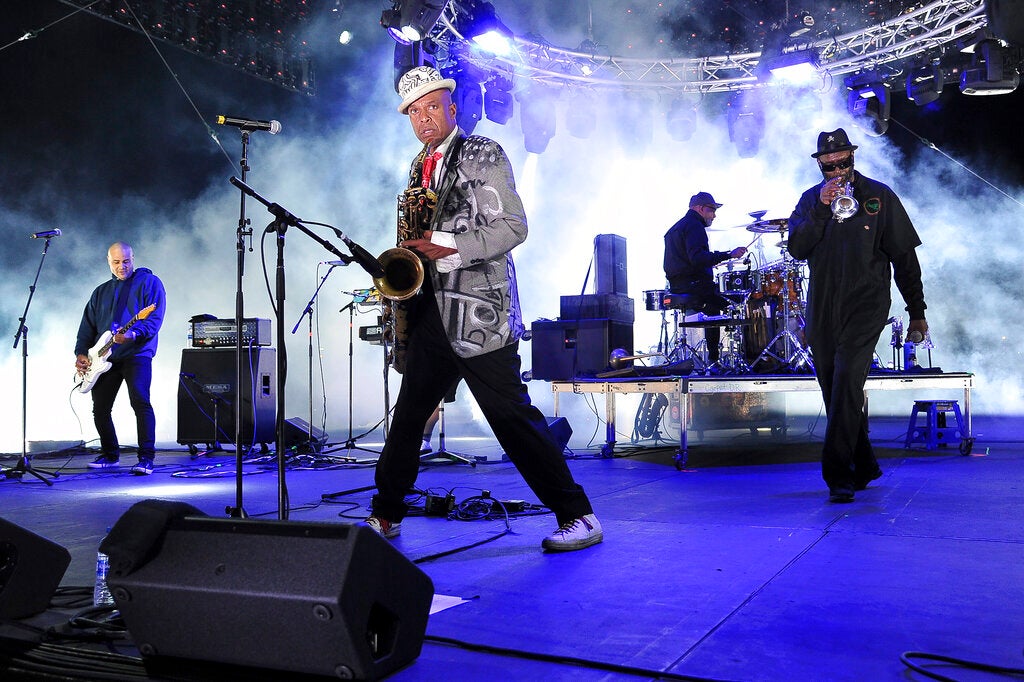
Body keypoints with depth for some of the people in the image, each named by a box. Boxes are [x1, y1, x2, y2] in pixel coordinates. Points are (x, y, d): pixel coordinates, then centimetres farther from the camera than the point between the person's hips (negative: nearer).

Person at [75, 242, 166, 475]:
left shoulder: (149, 282, 2)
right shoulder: (101, 292, 21)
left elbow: (155, 318, -10)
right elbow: (88, 325, 20)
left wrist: (134, 334, -26)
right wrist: (81, 352, 6)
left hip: (137, 353, -6)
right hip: (104, 358, 6)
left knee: (140, 401, -19)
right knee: (100, 408, 7)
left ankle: (146, 458, -17)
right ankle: (110, 455, 24)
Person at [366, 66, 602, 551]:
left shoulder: (483, 154, -1)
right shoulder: (420, 170, 20)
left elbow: (513, 226, -10)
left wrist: (450, 248, -18)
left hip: (479, 309, -7)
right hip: (432, 309, 7)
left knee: (511, 415, -9)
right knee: (408, 412, 11)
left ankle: (578, 516, -1)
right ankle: (386, 516, 24)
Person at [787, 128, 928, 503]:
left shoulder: (880, 196, 2)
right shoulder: (810, 200, 9)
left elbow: (904, 257, 5)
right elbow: (797, 248, -5)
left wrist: (917, 312, 5)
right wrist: (821, 210, -16)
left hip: (865, 307, -4)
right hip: (821, 310, 4)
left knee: (846, 384, -17)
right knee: (836, 392, 10)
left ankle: (839, 475, -14)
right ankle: (864, 466, 25)